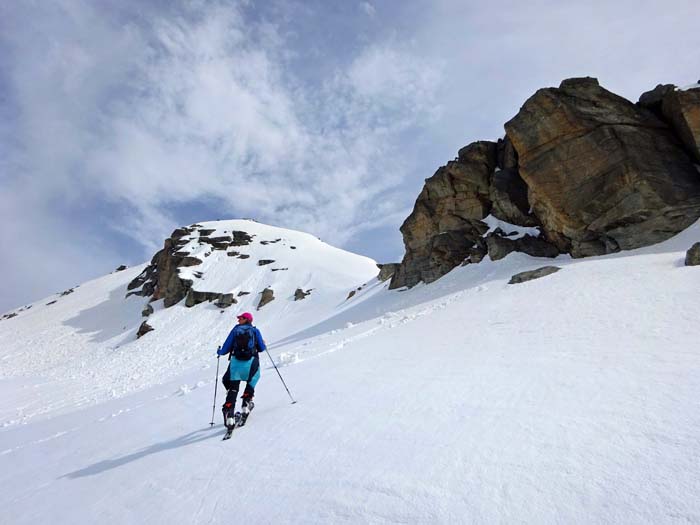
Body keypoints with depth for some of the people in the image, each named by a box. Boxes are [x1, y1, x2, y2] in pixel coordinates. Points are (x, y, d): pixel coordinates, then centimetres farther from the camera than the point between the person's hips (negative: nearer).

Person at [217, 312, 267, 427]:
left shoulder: (235, 330, 7)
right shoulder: (255, 331, 6)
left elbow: (226, 349, 7)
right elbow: (261, 348, 5)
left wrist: (220, 352, 28)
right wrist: (264, 345, 29)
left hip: (236, 362, 1)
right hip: (251, 362, 0)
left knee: (233, 389, 8)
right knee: (250, 384, 24)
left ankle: (229, 414, -1)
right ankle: (246, 403, 13)